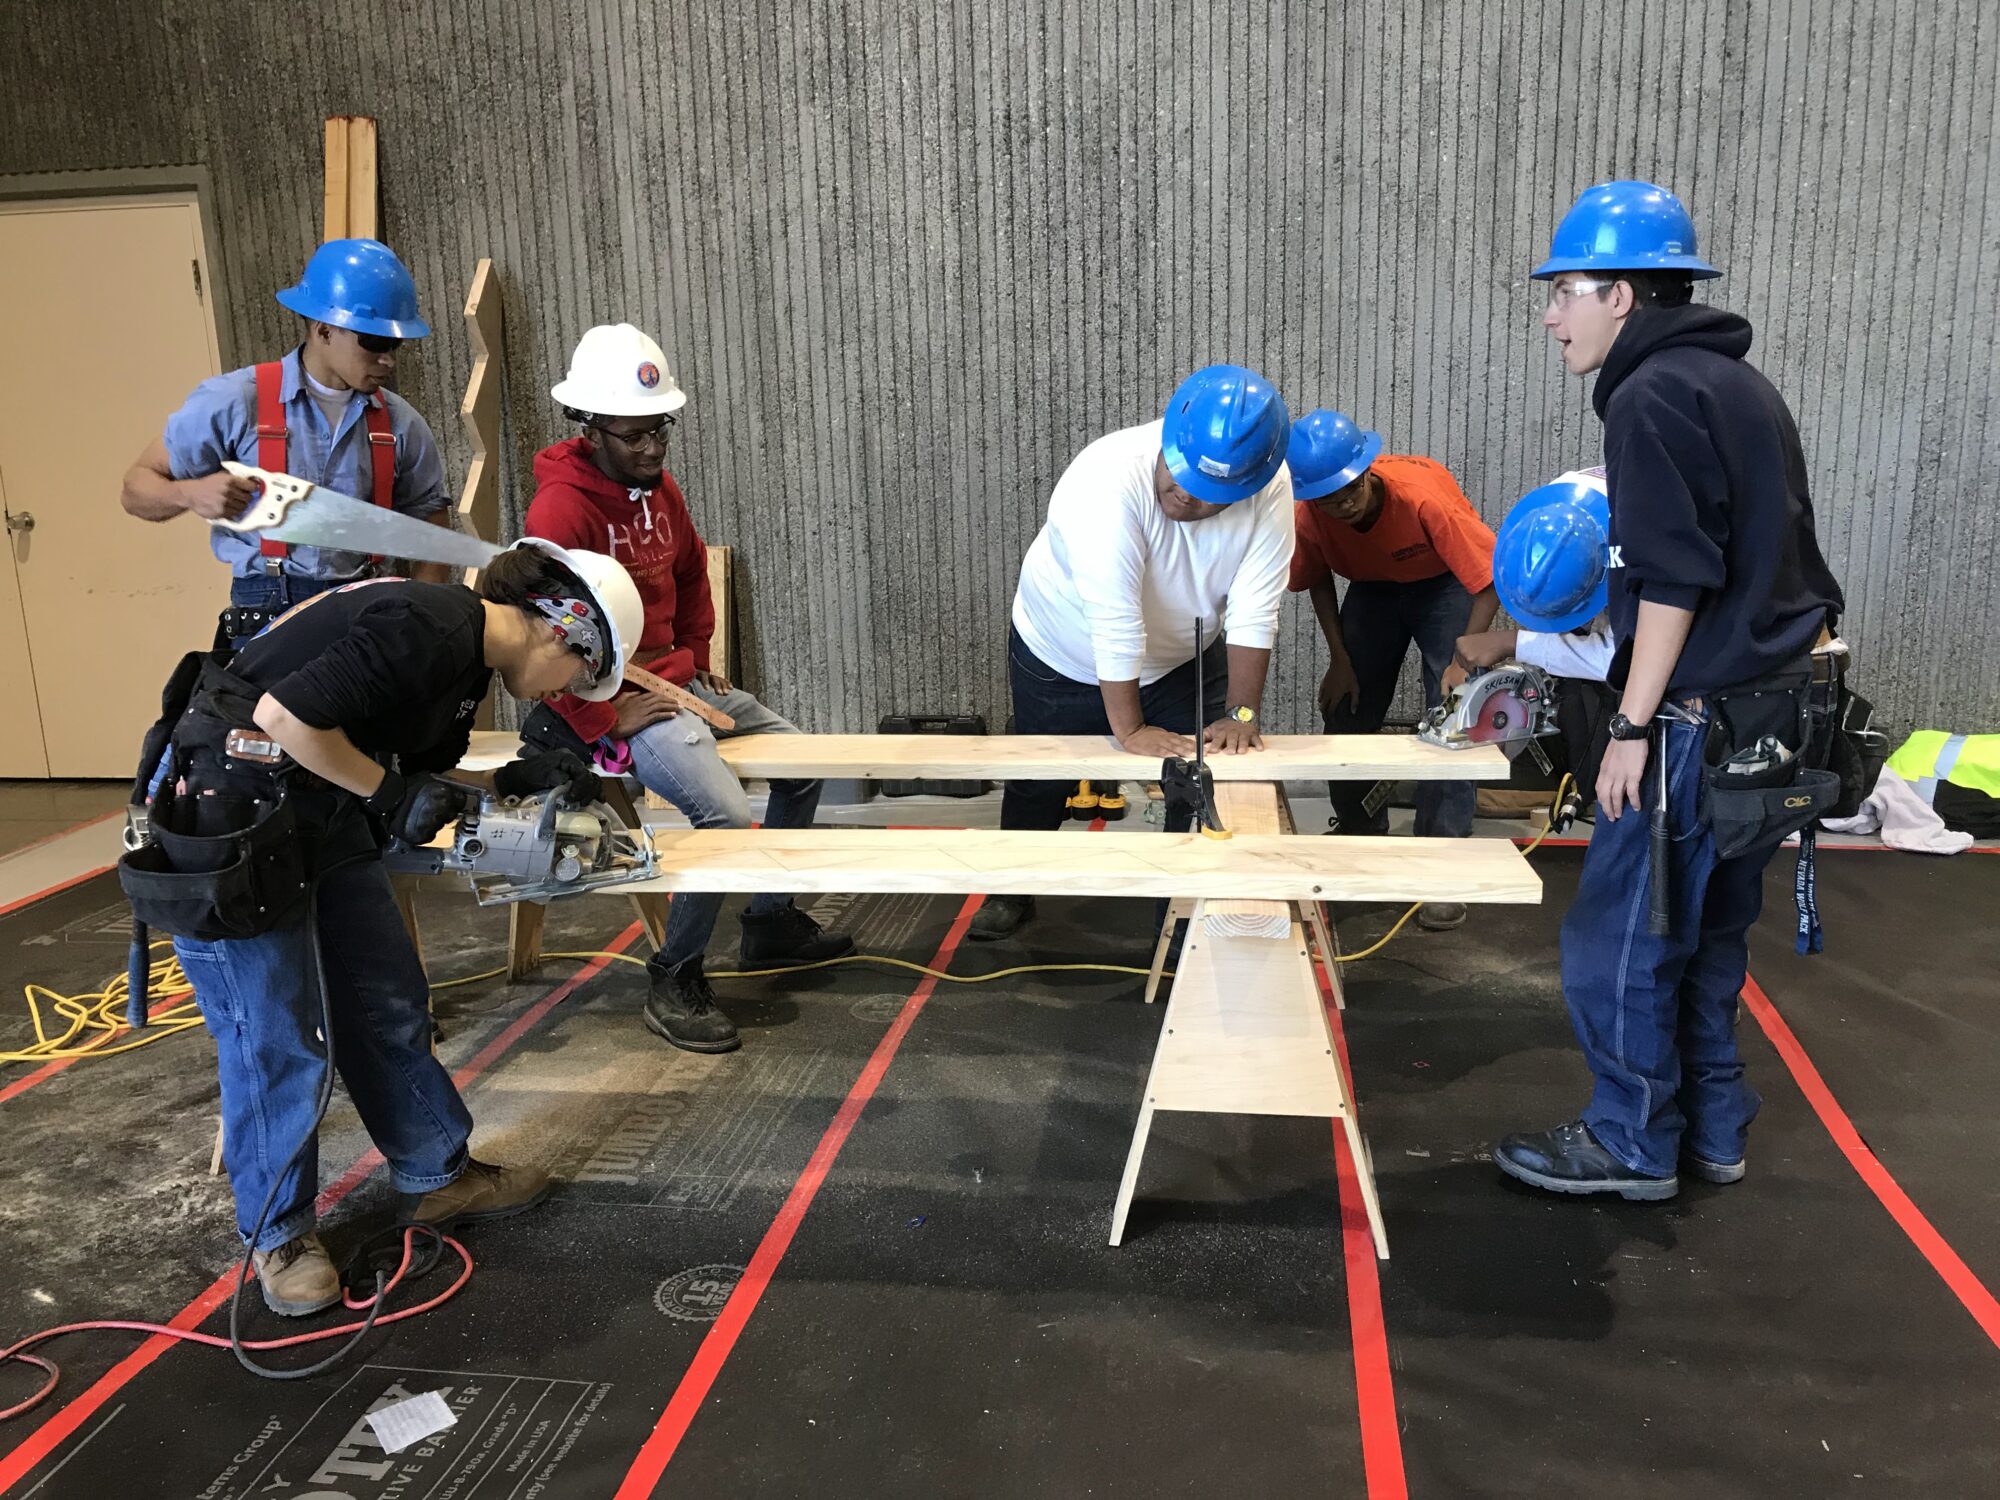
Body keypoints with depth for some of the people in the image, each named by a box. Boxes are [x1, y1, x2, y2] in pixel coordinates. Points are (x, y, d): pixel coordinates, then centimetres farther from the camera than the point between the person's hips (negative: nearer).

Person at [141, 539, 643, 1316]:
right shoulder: (430, 630, -24)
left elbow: (416, 771, 15)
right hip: (228, 806, -10)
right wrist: (388, 793, -17)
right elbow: (283, 714, -28)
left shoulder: (468, 657, 7)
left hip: (321, 807, 10)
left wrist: (512, 780, 2)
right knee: (272, 1033, 1)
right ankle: (277, 1233, 19)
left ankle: (438, 1174, 28)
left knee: (388, 998, 13)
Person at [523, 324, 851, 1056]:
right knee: (725, 814, -26)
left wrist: (698, 656, 16)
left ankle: (770, 921, 31)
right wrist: (604, 720, -23)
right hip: (615, 700, -10)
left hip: (677, 679, 10)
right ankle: (675, 980, -5)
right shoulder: (560, 506, -21)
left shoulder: (658, 485, 6)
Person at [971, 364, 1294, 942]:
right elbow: (1115, 623, -37)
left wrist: (1242, 714, -26)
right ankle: (1013, 891, 37)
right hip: (1062, 657, -2)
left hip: (1182, 657, 3)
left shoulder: (1269, 489, -26)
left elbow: (1254, 611, -23)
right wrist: (1129, 730, -33)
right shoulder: (1110, 479, -39)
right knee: (1039, 783, 14)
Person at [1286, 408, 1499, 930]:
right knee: (1346, 711, 3)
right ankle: (1360, 836, 23)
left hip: (1446, 583, -4)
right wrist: (1340, 659, -7)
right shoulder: (1309, 516, -26)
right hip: (1372, 587, 4)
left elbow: (1491, 578, -32)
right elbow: (1318, 579, -4)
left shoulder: (1423, 498, -39)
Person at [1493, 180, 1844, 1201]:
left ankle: (1632, 1144, 15)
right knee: (1708, 932, 18)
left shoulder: (1654, 395, -14)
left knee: (1619, 936, 2)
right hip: (1769, 713, 10)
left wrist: (1633, 725, -16)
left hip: (1699, 720, -10)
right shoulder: (1739, 385, 16)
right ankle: (1711, 1128, 30)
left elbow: (1674, 580, -20)